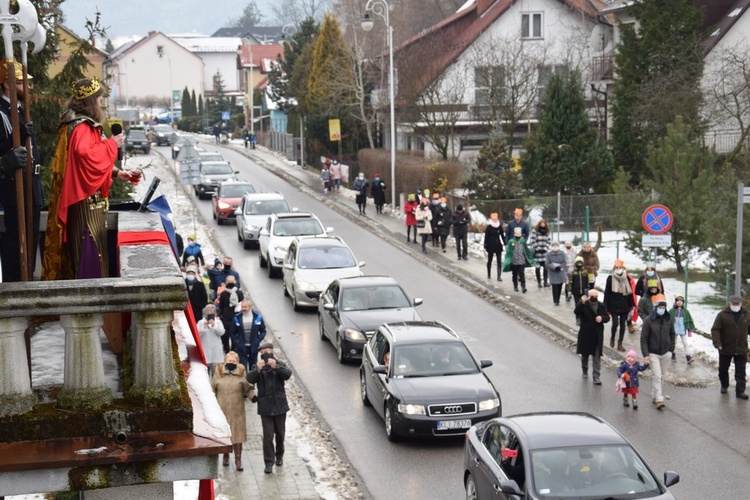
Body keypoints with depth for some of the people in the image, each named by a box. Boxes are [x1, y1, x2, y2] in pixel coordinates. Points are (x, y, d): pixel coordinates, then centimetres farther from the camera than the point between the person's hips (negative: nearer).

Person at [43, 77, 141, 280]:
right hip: (86, 196, -11)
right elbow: (85, 154, -33)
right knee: (89, 245, -6)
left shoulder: (82, 123, 16)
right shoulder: (81, 127, -17)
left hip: (87, 196, 11)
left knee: (86, 244, 14)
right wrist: (112, 144, -21)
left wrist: (118, 173, 12)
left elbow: (94, 159, 19)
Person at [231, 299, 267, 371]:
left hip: (254, 347, 1)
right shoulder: (237, 317, -4)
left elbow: (263, 331, 5)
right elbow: (232, 333, 5)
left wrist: (258, 341, -8)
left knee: (253, 367, 11)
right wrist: (236, 342, -7)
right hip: (241, 348, -1)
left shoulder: (257, 317, -4)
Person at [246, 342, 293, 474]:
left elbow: (287, 374, -21)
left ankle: (279, 455, 35)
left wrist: (276, 367, -39)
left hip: (279, 405, 1)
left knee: (280, 433, 14)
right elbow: (250, 379, -18)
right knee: (268, 436, -5)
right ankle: (268, 462, 1)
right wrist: (257, 369, -38)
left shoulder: (280, 366, 0)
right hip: (265, 407, -1)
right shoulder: (258, 368, 0)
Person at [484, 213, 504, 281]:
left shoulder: (500, 227, 2)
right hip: (490, 246, -2)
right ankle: (489, 275, 28)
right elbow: (486, 238, -5)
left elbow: (502, 236, 11)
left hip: (498, 246, 2)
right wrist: (485, 247, -7)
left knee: (499, 261, -6)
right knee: (489, 261, 12)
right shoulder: (488, 227, -6)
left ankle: (499, 276, -7)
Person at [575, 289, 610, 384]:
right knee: (585, 354, 16)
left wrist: (602, 318, -15)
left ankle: (596, 377, 0)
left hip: (597, 336, 2)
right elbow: (577, 312, -27)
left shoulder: (601, 306, 3)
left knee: (597, 357, -2)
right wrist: (582, 302, -41)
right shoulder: (583, 305, -9)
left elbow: (607, 317, 8)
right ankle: (585, 371, 40)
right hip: (585, 335, -1)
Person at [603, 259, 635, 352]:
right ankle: (612, 338, 20)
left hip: (624, 306, 3)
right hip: (614, 306, -2)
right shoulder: (610, 278, -3)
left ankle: (620, 343, 14)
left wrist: (631, 305, 6)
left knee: (622, 324, 5)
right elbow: (607, 293, -1)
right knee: (615, 323, -9)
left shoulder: (627, 278, 3)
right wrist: (606, 306, -4)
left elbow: (630, 292, 8)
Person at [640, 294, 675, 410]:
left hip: (665, 353, 4)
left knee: (661, 376, 11)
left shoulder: (669, 320, 0)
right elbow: (644, 339, -9)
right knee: (657, 376, -10)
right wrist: (645, 355, -15)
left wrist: (671, 349, 6)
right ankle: (659, 399, -9)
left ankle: (655, 395, 25)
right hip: (653, 353, -4)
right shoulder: (648, 321, -10)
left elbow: (672, 335, 12)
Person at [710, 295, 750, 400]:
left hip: (741, 349, 1)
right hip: (725, 349, -1)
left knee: (740, 371, -1)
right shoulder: (722, 315, -6)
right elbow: (715, 330, -9)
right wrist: (717, 343, -20)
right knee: (723, 369, 13)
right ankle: (724, 386, 33)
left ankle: (740, 391, 1)